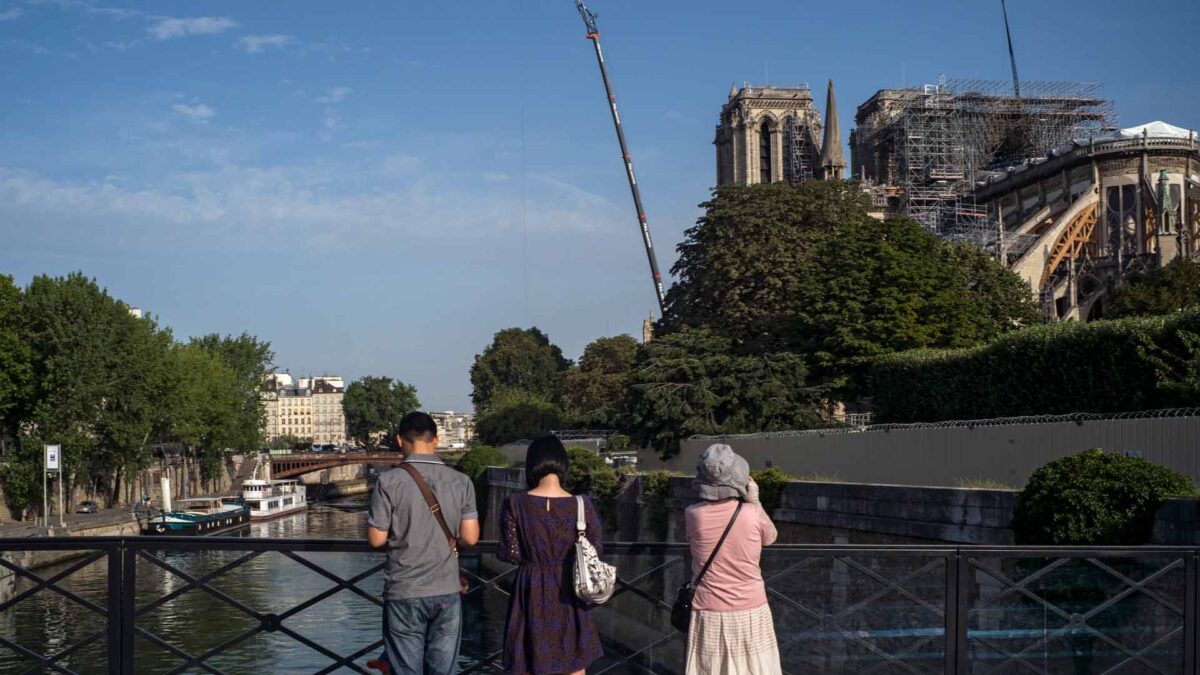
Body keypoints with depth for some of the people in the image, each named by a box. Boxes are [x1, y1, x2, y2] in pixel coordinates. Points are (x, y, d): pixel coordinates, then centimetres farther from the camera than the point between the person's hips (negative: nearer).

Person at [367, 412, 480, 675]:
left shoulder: (389, 482, -10)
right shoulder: (461, 482, -2)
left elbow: (376, 539, -7)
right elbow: (470, 537, 0)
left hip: (404, 593, -2)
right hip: (446, 593, 2)